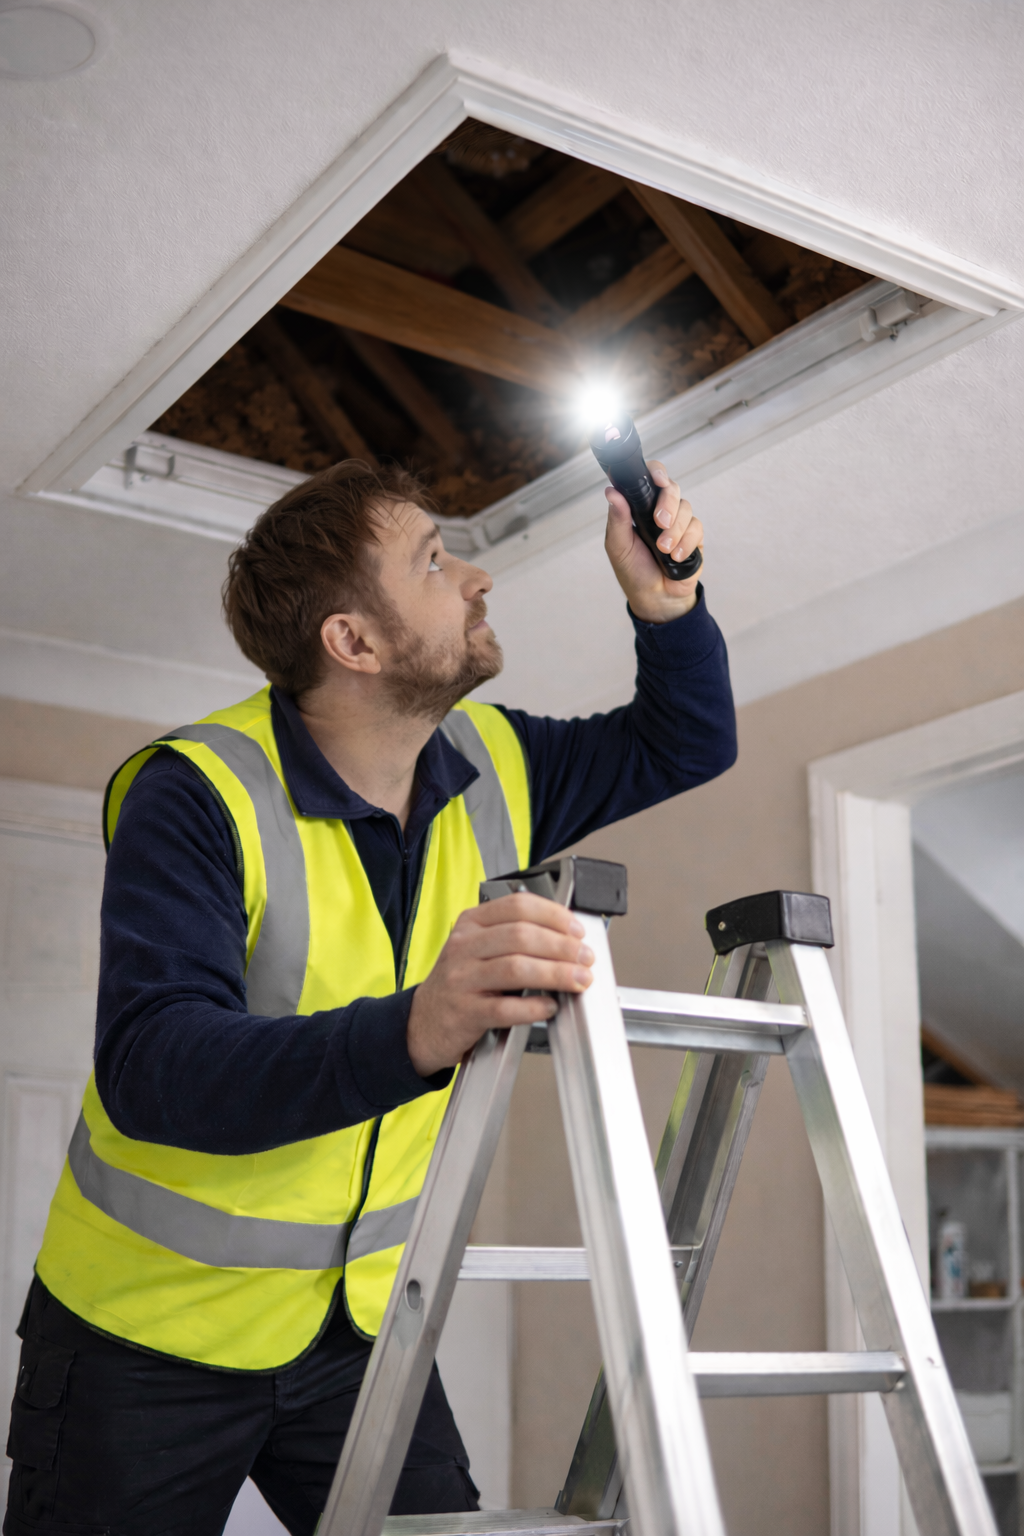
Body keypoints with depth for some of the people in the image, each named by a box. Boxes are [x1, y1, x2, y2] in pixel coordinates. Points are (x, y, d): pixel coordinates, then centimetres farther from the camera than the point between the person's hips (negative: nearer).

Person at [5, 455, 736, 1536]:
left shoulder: (491, 768, -1)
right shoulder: (199, 796, -21)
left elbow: (682, 746, 14)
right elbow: (151, 1066, -34)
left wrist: (666, 603, -7)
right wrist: (413, 1031, -51)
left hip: (362, 1321, 5)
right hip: (152, 1330, -4)